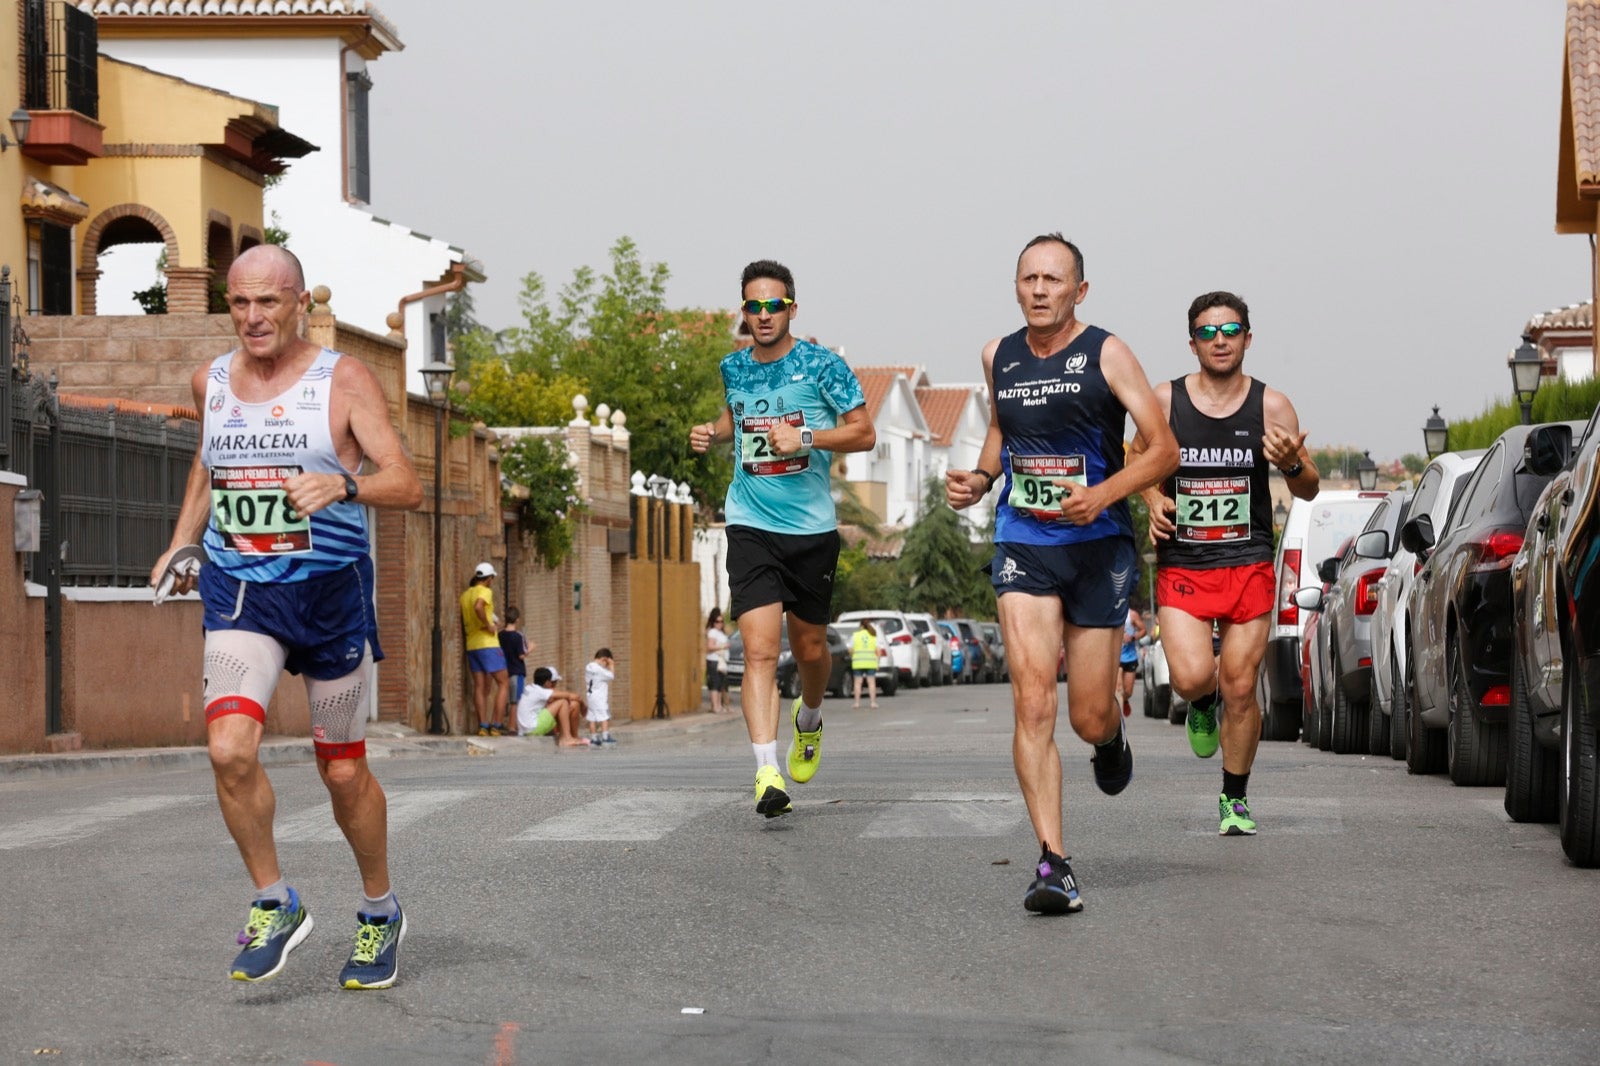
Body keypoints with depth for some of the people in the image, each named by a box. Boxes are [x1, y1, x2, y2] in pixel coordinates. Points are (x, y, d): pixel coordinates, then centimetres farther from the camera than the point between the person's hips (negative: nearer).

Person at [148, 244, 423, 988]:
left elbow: (407, 486, -14)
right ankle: (273, 905, 0)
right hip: (238, 592, 3)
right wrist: (184, 539, 16)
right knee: (229, 749, -19)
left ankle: (380, 912, 30)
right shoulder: (212, 382, 6)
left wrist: (343, 484, -33)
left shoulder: (344, 381, -7)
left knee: (343, 772, 6)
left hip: (330, 591, -2)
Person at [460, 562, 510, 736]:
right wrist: (488, 625, -19)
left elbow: (463, 622, 16)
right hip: (488, 644, -7)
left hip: (471, 644, 7)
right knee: (503, 683, -2)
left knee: (479, 686, 6)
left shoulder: (465, 595, 14)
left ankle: (483, 726, -1)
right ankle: (496, 725, -10)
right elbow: (478, 607, -30)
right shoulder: (485, 592, -9)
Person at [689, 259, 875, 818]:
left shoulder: (821, 365, -5)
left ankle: (808, 719, 45)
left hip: (813, 527, -1)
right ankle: (767, 773, -19)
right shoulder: (733, 367, 6)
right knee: (759, 650, -14)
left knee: (809, 648, 11)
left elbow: (864, 433, -4)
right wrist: (714, 432, 7)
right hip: (751, 526, 1)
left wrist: (807, 438, -18)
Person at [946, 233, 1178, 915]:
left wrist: (1103, 494, -21)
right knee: (1032, 701, -15)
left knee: (1087, 719, 5)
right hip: (1023, 545, 2)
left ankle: (1111, 734, 45)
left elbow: (1164, 450, -6)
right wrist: (979, 478, 8)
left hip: (1098, 545, -2)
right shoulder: (999, 358, 8)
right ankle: (1053, 864, -16)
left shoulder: (1105, 354, -5)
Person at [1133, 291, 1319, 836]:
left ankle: (1235, 799, 20)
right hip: (1181, 566, 0)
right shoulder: (1166, 400, -1)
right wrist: (1154, 499, -6)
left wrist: (1292, 464, -19)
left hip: (1249, 566, 0)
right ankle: (1203, 703, 23)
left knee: (1241, 689, 1)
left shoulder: (1271, 406, -1)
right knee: (1191, 677, -17)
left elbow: (1309, 490, 4)